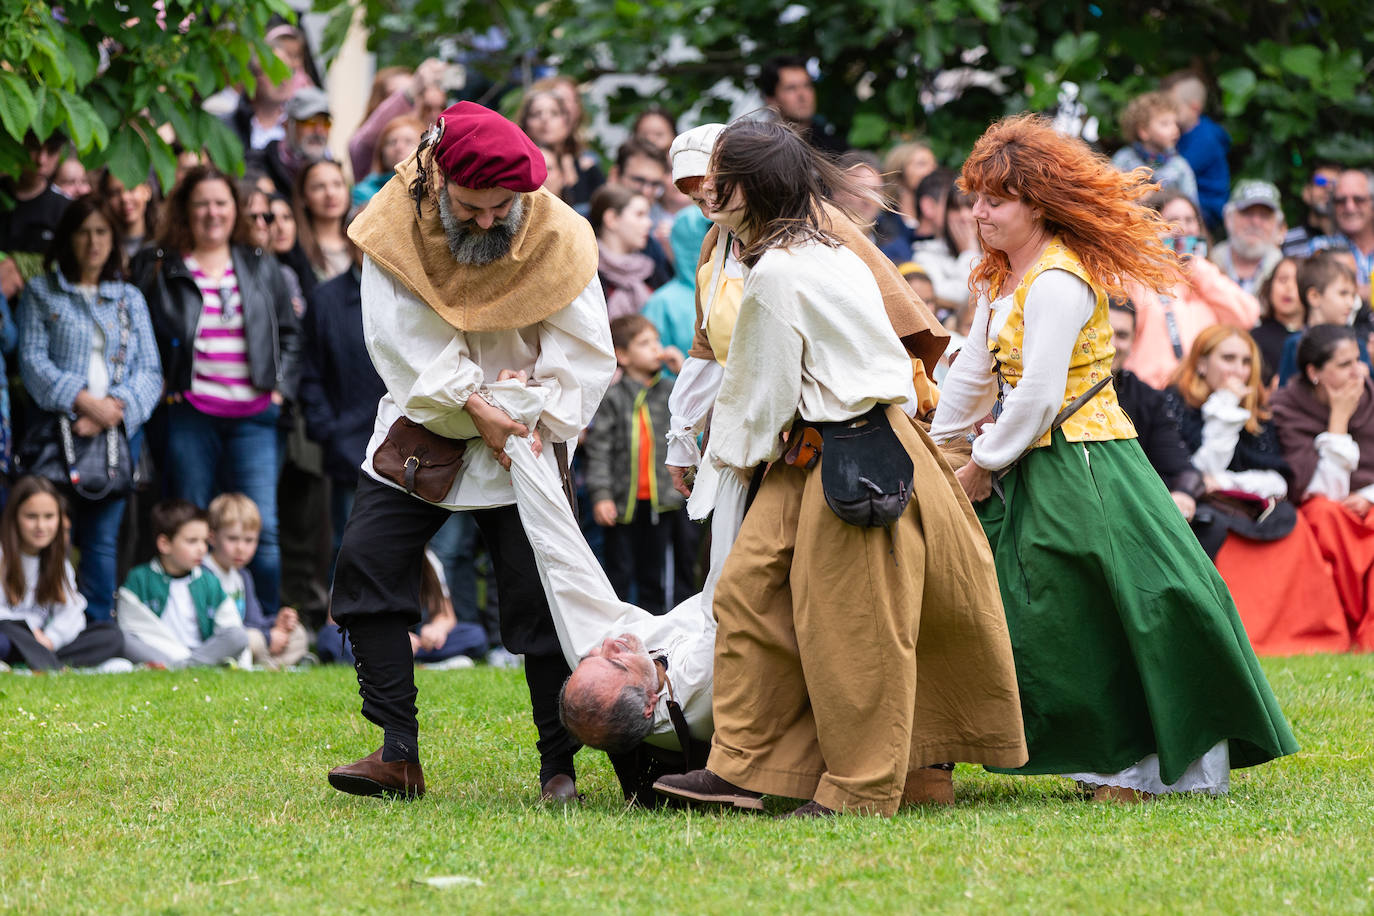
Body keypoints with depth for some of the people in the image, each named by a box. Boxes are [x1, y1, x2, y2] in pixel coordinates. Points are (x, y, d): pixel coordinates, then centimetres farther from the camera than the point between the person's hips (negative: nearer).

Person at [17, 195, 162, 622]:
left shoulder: (129, 298, 15)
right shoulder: (40, 293, 9)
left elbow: (149, 371, 9)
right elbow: (32, 360, -1)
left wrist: (115, 408, -9)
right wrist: (84, 401, -13)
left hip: (119, 429, 2)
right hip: (59, 430, -2)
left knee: (103, 539, -2)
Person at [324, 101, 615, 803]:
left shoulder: (558, 237, -12)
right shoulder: (396, 226, -11)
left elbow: (585, 358, -8)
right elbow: (405, 342, -15)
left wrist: (536, 422, -20)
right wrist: (473, 408, -24)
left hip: (520, 438, -2)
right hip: (421, 426, 2)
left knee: (539, 596, -8)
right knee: (366, 564, -10)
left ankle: (559, 764, 3)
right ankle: (399, 754, -8)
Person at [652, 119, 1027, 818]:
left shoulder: (775, 276, -19)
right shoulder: (829, 254, 11)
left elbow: (763, 391, -12)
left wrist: (736, 452, 6)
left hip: (854, 463, -11)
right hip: (811, 454, 11)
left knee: (849, 628, -2)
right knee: (748, 588, 8)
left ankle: (862, 791, 7)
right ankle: (742, 767, 10)